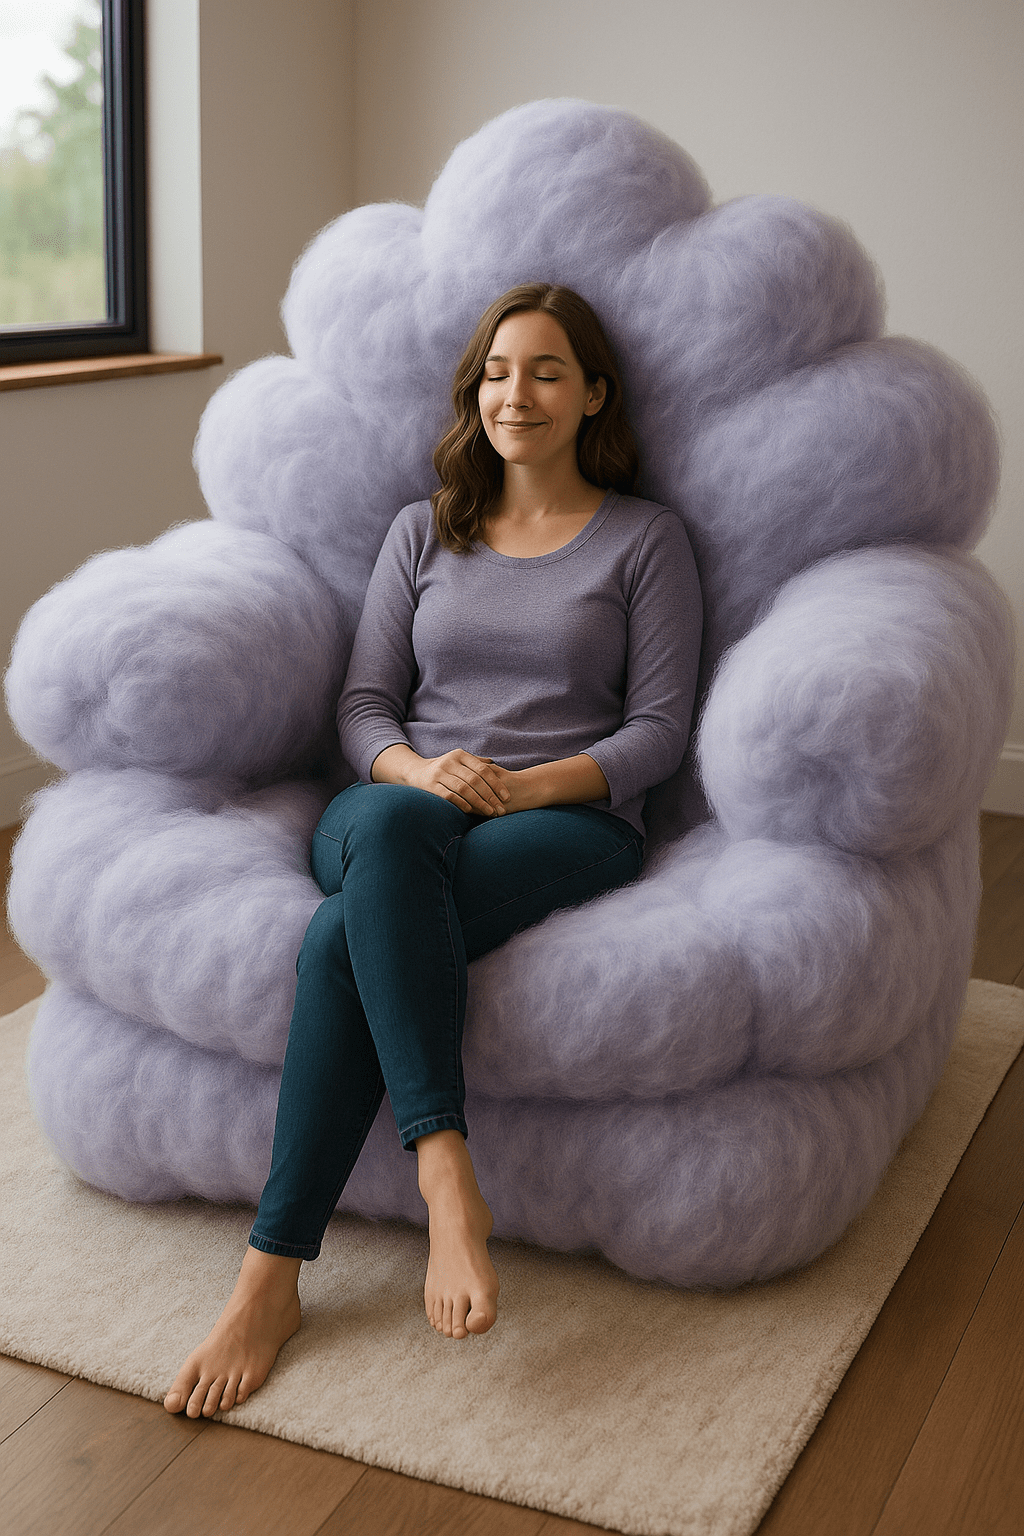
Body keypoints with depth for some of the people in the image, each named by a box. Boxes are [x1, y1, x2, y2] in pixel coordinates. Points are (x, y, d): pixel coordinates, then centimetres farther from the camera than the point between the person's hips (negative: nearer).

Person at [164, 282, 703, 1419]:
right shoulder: (423, 533, 19)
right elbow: (363, 702, 13)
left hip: (569, 822, -2)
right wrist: (417, 770, -12)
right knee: (388, 826, -40)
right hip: (402, 808, 3)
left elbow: (660, 728, 2)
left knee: (343, 941, -35)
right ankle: (447, 1180, -44)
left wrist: (529, 785, -15)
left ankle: (273, 1276, -32)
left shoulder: (647, 540, 11)